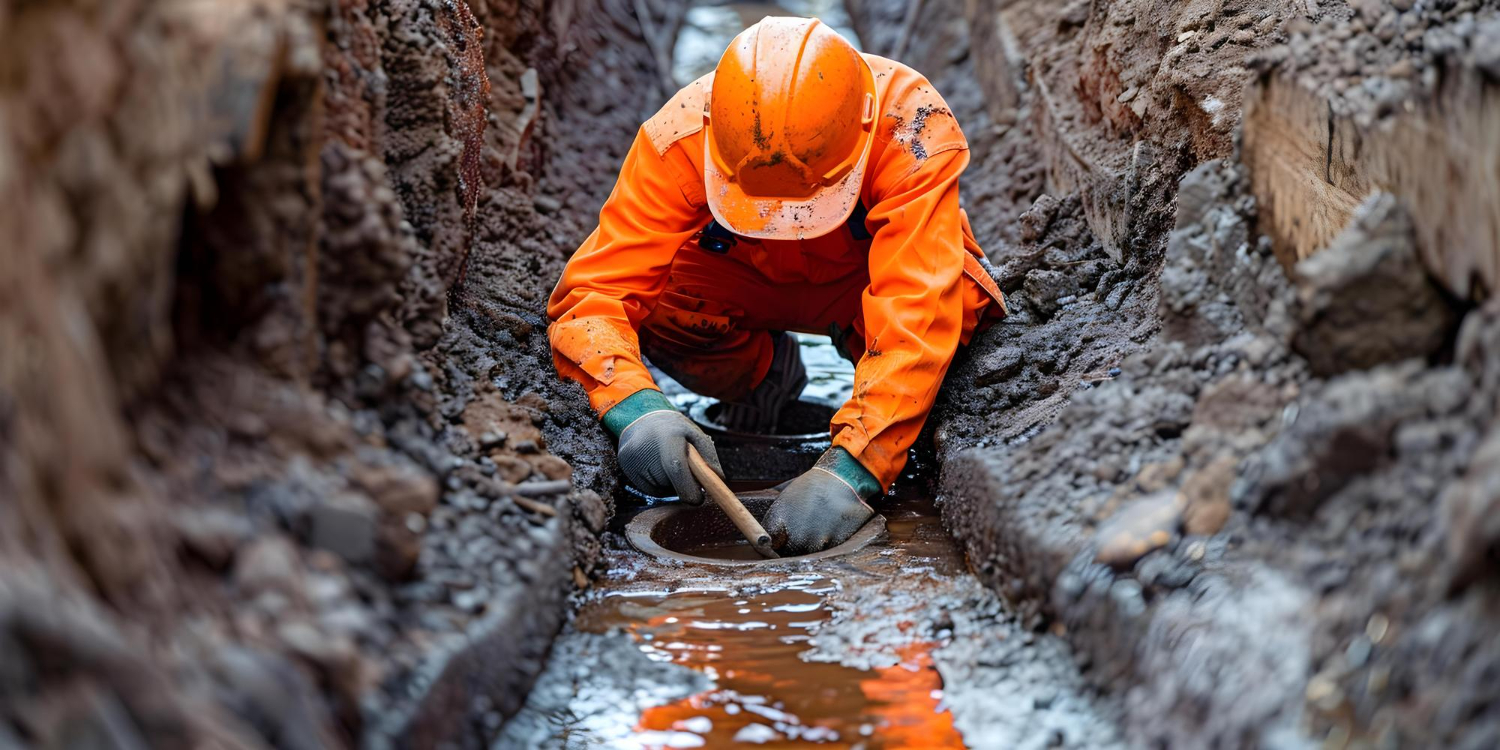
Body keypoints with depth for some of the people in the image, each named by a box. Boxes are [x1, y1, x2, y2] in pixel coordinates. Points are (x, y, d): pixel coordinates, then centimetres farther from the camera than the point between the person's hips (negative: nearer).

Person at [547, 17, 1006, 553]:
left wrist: (852, 470, -55)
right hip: (744, 278, 2)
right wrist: (636, 409, -55)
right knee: (654, 300, -31)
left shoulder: (910, 127, -39)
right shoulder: (679, 137, -34)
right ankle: (763, 372, 4)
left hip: (866, 275, -1)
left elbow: (918, 308, -46)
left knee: (956, 301, -35)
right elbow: (593, 292, -36)